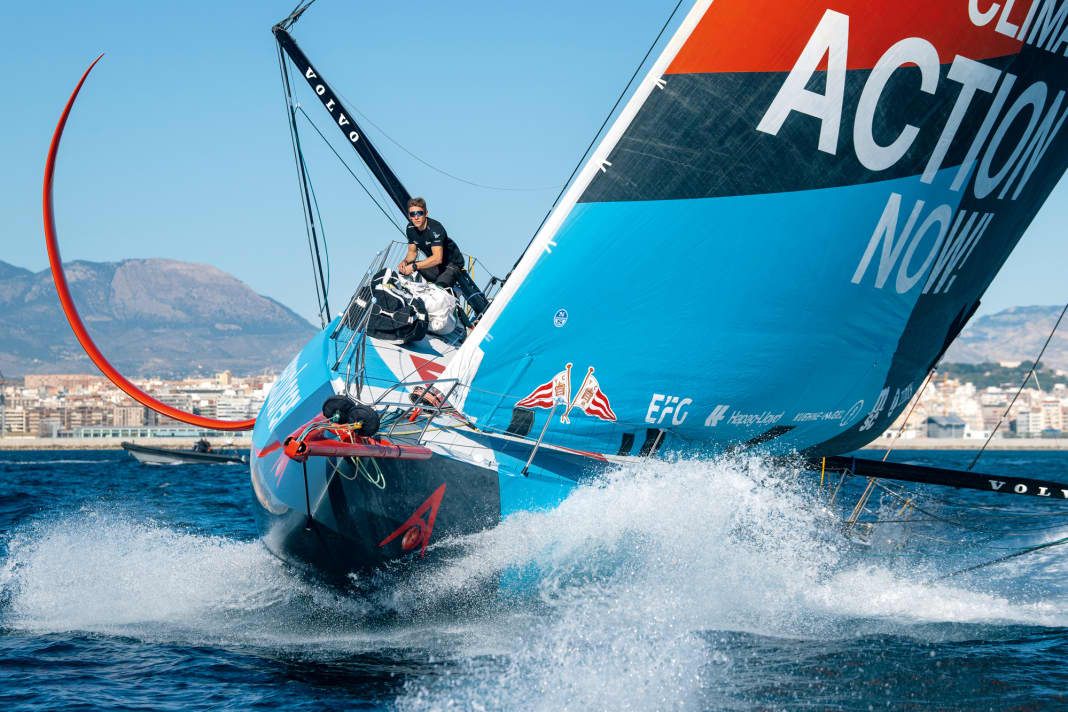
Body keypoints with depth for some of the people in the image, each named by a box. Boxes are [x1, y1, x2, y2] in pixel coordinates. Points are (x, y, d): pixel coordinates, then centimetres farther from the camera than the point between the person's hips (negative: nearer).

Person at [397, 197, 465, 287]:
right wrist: (405, 261, -13)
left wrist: (414, 266, -38)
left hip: (452, 264, -7)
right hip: (433, 264, 7)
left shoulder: (435, 228, -27)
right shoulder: (410, 228, -4)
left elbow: (437, 258, -35)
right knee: (403, 270, -11)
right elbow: (412, 252, 9)